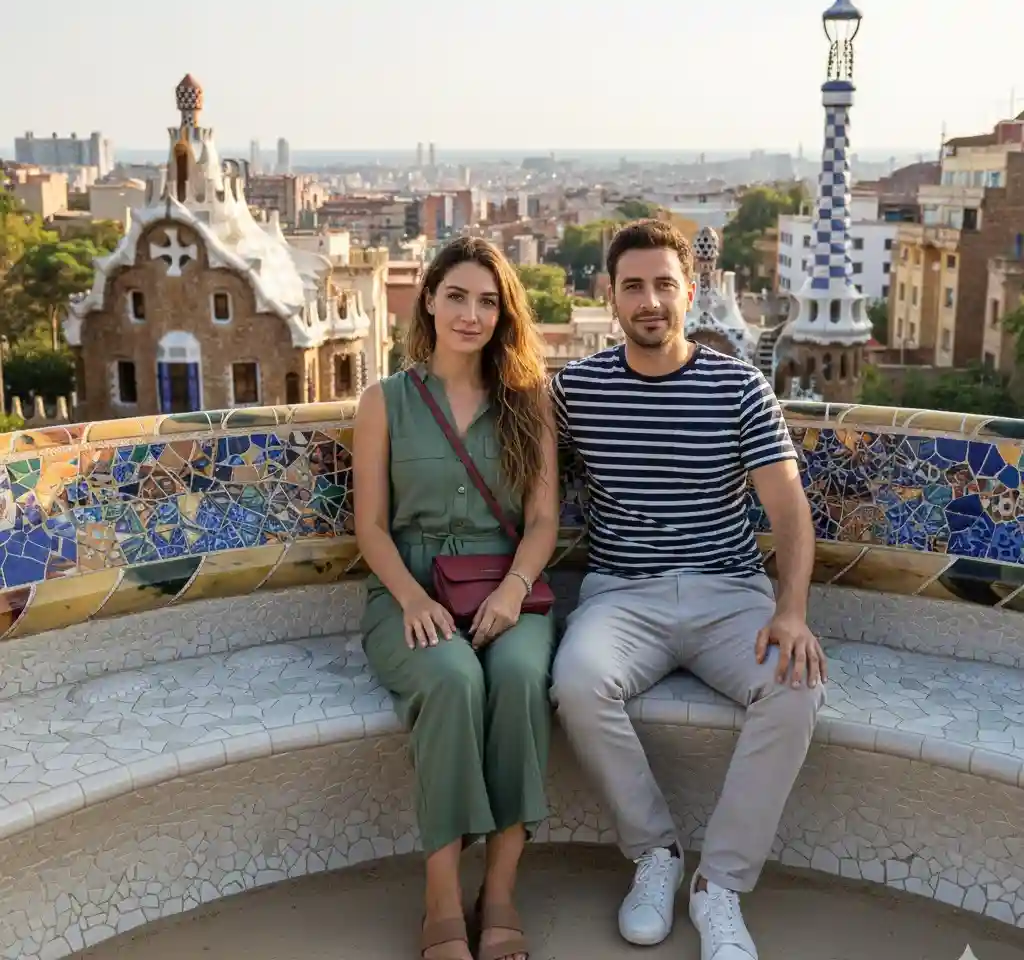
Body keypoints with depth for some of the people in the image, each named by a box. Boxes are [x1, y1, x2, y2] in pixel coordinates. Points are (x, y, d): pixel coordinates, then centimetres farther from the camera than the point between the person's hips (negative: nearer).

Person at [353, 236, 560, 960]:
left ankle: (500, 894, -22)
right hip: (410, 591, -1)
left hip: (504, 588, 1)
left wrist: (513, 588, -16)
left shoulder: (528, 400, 10)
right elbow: (371, 526, 3)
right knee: (453, 678, -35)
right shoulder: (385, 402, 6)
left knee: (522, 673, -34)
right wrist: (414, 600, -15)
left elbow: (543, 519, 4)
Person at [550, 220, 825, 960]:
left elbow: (789, 507, -5)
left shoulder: (740, 387, 1)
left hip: (729, 591, 0)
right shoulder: (575, 388, 4)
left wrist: (791, 610, -22)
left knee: (796, 687, -30)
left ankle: (722, 884, -13)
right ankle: (655, 851, -6)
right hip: (622, 593, 0)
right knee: (578, 682, -33)